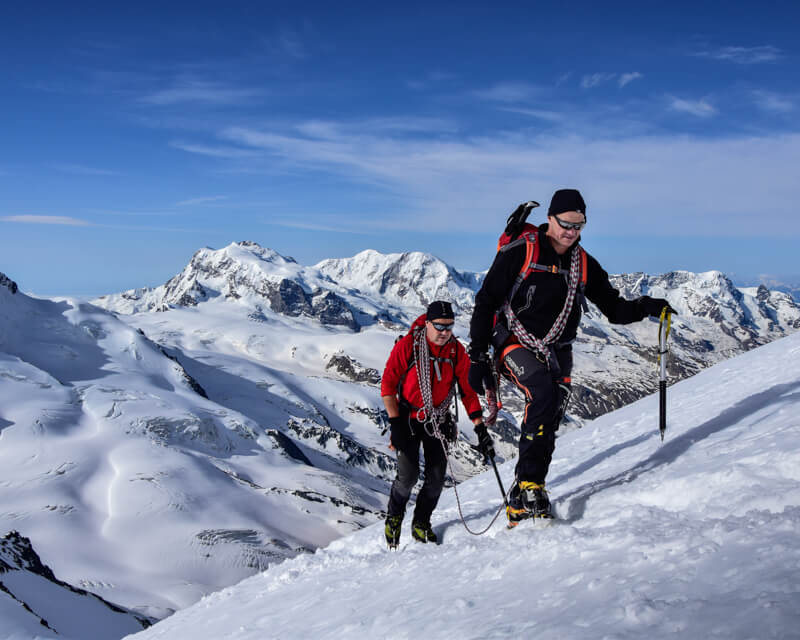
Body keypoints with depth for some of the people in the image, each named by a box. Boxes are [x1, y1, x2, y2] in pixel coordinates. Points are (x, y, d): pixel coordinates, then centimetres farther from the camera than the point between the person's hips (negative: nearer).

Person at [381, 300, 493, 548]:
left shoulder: (457, 351, -4)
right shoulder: (407, 345, -14)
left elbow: (468, 390, 1)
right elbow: (388, 383, -10)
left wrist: (480, 428, -5)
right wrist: (395, 423, -15)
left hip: (438, 422, 3)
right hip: (409, 419, -3)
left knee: (436, 478, -2)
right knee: (408, 475, -13)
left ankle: (421, 524, 22)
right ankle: (394, 517, 16)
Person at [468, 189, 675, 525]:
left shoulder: (584, 265, 7)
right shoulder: (520, 252, -8)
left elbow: (614, 309, 10)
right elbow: (485, 302, -7)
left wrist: (645, 306, -11)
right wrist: (478, 357, -12)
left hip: (557, 351, 5)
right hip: (516, 344, -5)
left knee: (549, 420, -5)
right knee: (543, 395, -29)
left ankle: (522, 502, 3)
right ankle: (527, 482, -23)